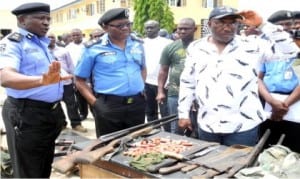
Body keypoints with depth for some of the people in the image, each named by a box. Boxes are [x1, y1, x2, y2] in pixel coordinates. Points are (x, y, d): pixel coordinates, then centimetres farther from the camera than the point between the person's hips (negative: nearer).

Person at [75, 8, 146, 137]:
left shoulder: (137, 44, 8)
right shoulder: (93, 49, -6)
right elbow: (80, 80, -1)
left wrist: (141, 88, 11)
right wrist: (95, 102, -9)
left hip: (137, 104, 4)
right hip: (108, 106, -4)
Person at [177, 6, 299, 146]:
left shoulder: (251, 46, -3)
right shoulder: (195, 48, 3)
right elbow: (187, 83, 10)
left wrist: (262, 25, -13)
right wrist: (183, 114, 8)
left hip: (243, 127, -2)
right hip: (207, 126, 3)